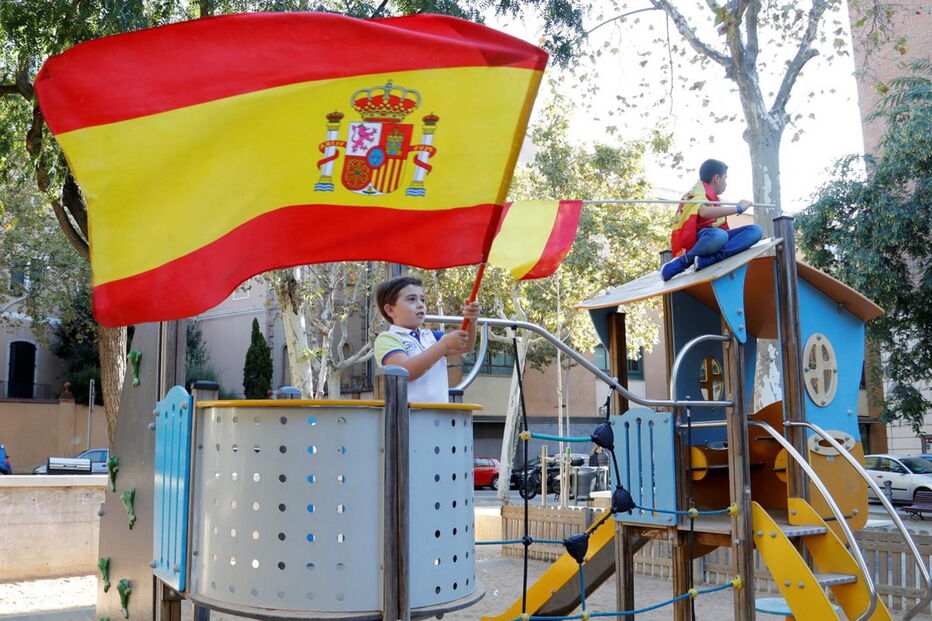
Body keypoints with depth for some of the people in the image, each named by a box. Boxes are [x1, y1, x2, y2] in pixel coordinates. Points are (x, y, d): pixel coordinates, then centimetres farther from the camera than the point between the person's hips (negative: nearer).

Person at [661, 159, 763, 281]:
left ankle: (706, 260, -30)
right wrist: (738, 208, -22)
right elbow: (704, 212, -30)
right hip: (698, 238, -9)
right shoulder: (698, 194, -7)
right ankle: (683, 261, -19)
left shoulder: (713, 197, 24)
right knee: (719, 235, -43)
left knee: (755, 230, -12)